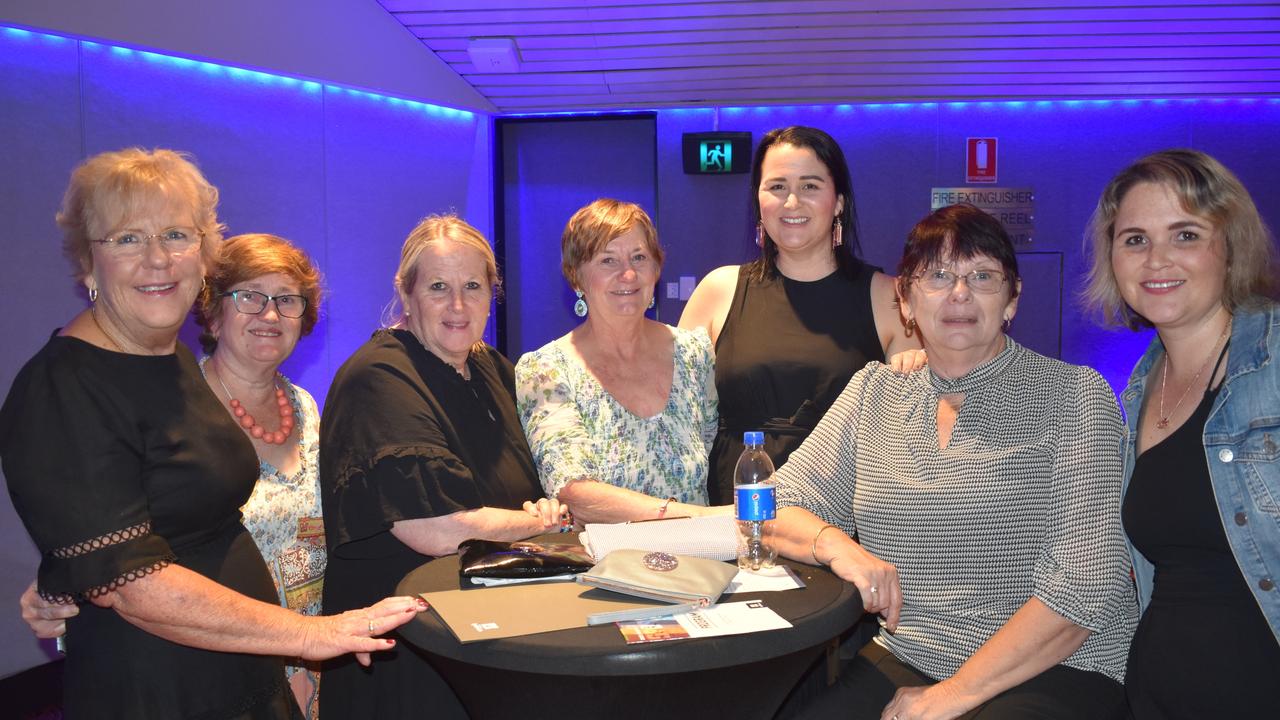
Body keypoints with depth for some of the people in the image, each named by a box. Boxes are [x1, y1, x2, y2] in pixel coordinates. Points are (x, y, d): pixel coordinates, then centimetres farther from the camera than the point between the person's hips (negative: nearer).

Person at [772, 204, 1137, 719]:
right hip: (901, 661, 3)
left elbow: (1085, 587, -11)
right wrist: (836, 543, -17)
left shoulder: (1075, 396, -4)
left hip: (1054, 671, -2)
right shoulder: (874, 391, 8)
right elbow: (779, 508, 4)